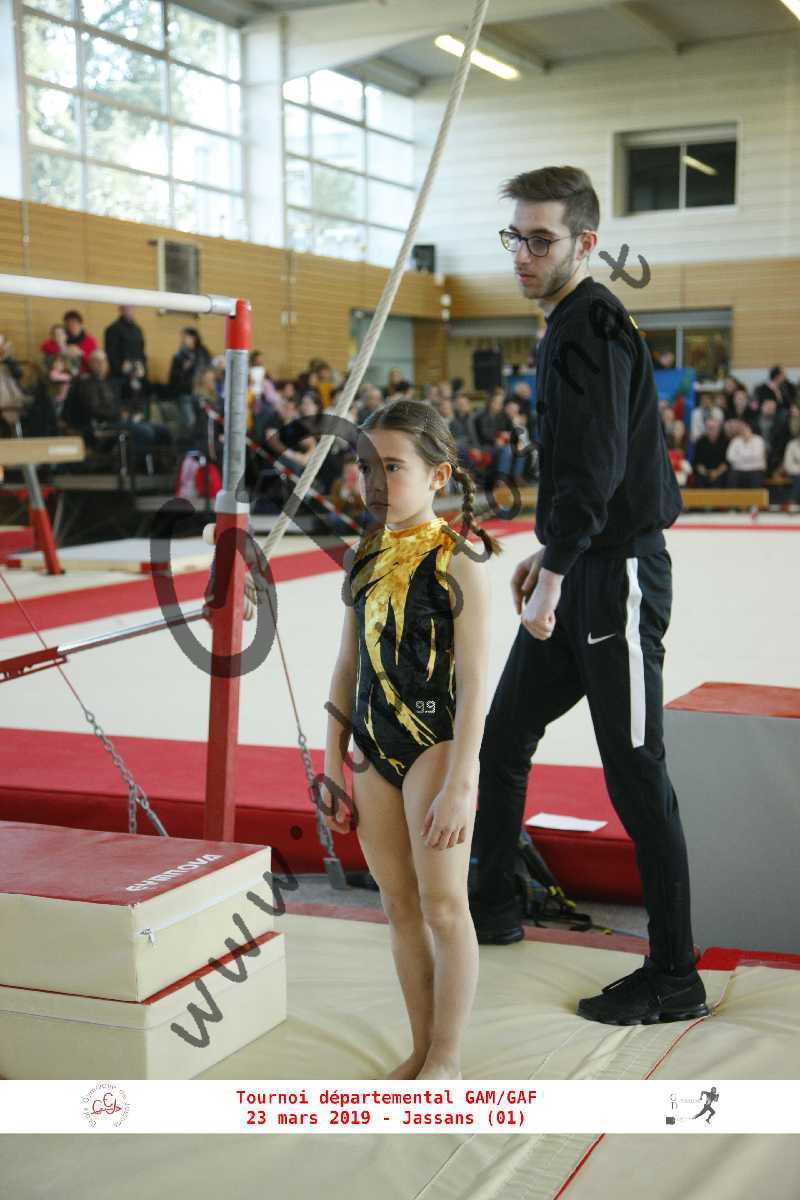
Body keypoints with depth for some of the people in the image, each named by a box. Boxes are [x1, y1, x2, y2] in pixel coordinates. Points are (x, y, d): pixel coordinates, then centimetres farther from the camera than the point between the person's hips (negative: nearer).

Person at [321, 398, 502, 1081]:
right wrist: (334, 764, 12)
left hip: (436, 742, -6)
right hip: (375, 747, 6)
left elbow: (473, 681, -15)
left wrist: (460, 782, -18)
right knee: (399, 904, 12)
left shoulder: (458, 561, -12)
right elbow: (348, 666, 12)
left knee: (443, 904, 1)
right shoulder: (367, 557, 7)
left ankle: (446, 1061, 14)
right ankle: (421, 1050, 24)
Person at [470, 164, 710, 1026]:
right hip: (574, 576, 10)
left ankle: (674, 979, 8)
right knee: (502, 738, 17)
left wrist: (553, 580, -20)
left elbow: (595, 468, -24)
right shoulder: (567, 326, 16)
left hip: (619, 578, -10)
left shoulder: (591, 325, -15)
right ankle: (491, 906, 34)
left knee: (634, 774, -3)